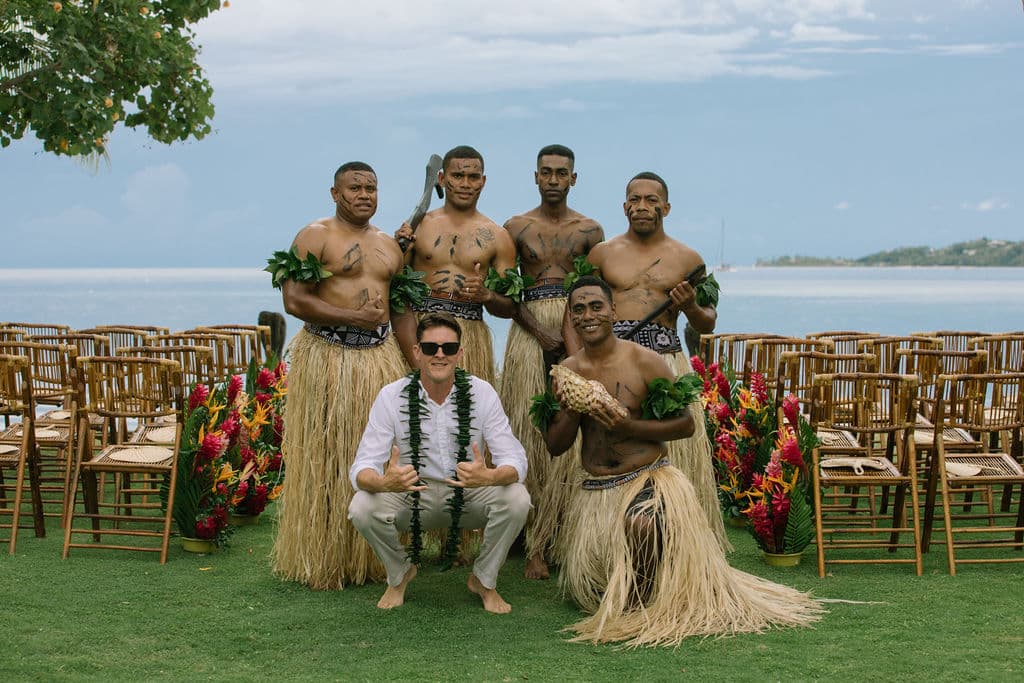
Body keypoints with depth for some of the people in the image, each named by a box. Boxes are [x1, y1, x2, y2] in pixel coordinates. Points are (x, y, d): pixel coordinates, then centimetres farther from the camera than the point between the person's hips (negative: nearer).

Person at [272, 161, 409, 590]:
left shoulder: (389, 245, 17)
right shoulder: (314, 237, -2)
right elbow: (295, 300, -12)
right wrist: (353, 317, -15)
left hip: (380, 357, 6)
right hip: (327, 357, -5)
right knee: (326, 461, -1)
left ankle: (370, 557, 18)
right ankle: (321, 560, 10)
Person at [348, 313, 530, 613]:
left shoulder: (482, 392, -12)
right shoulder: (392, 396, -13)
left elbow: (515, 460, -17)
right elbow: (362, 467, -18)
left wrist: (490, 476, -43)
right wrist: (384, 482, -44)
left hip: (471, 496, 0)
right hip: (412, 496, 0)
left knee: (517, 498, -28)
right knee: (362, 507, -28)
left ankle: (484, 580, 2)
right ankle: (399, 574, 7)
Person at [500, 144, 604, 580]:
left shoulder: (590, 230, 11)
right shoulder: (516, 228, 9)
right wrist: (541, 334, -10)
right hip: (529, 329, -1)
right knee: (531, 433, -5)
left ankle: (557, 537, -1)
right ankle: (537, 546, 1)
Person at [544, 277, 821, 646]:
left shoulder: (644, 361, -9)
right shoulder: (567, 370, 3)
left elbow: (686, 423, -7)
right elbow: (555, 446, 5)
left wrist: (628, 426, -19)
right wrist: (568, 412, -16)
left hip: (647, 479, -4)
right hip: (594, 490, 4)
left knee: (642, 526, -37)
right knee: (587, 583, -1)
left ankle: (642, 599, -9)